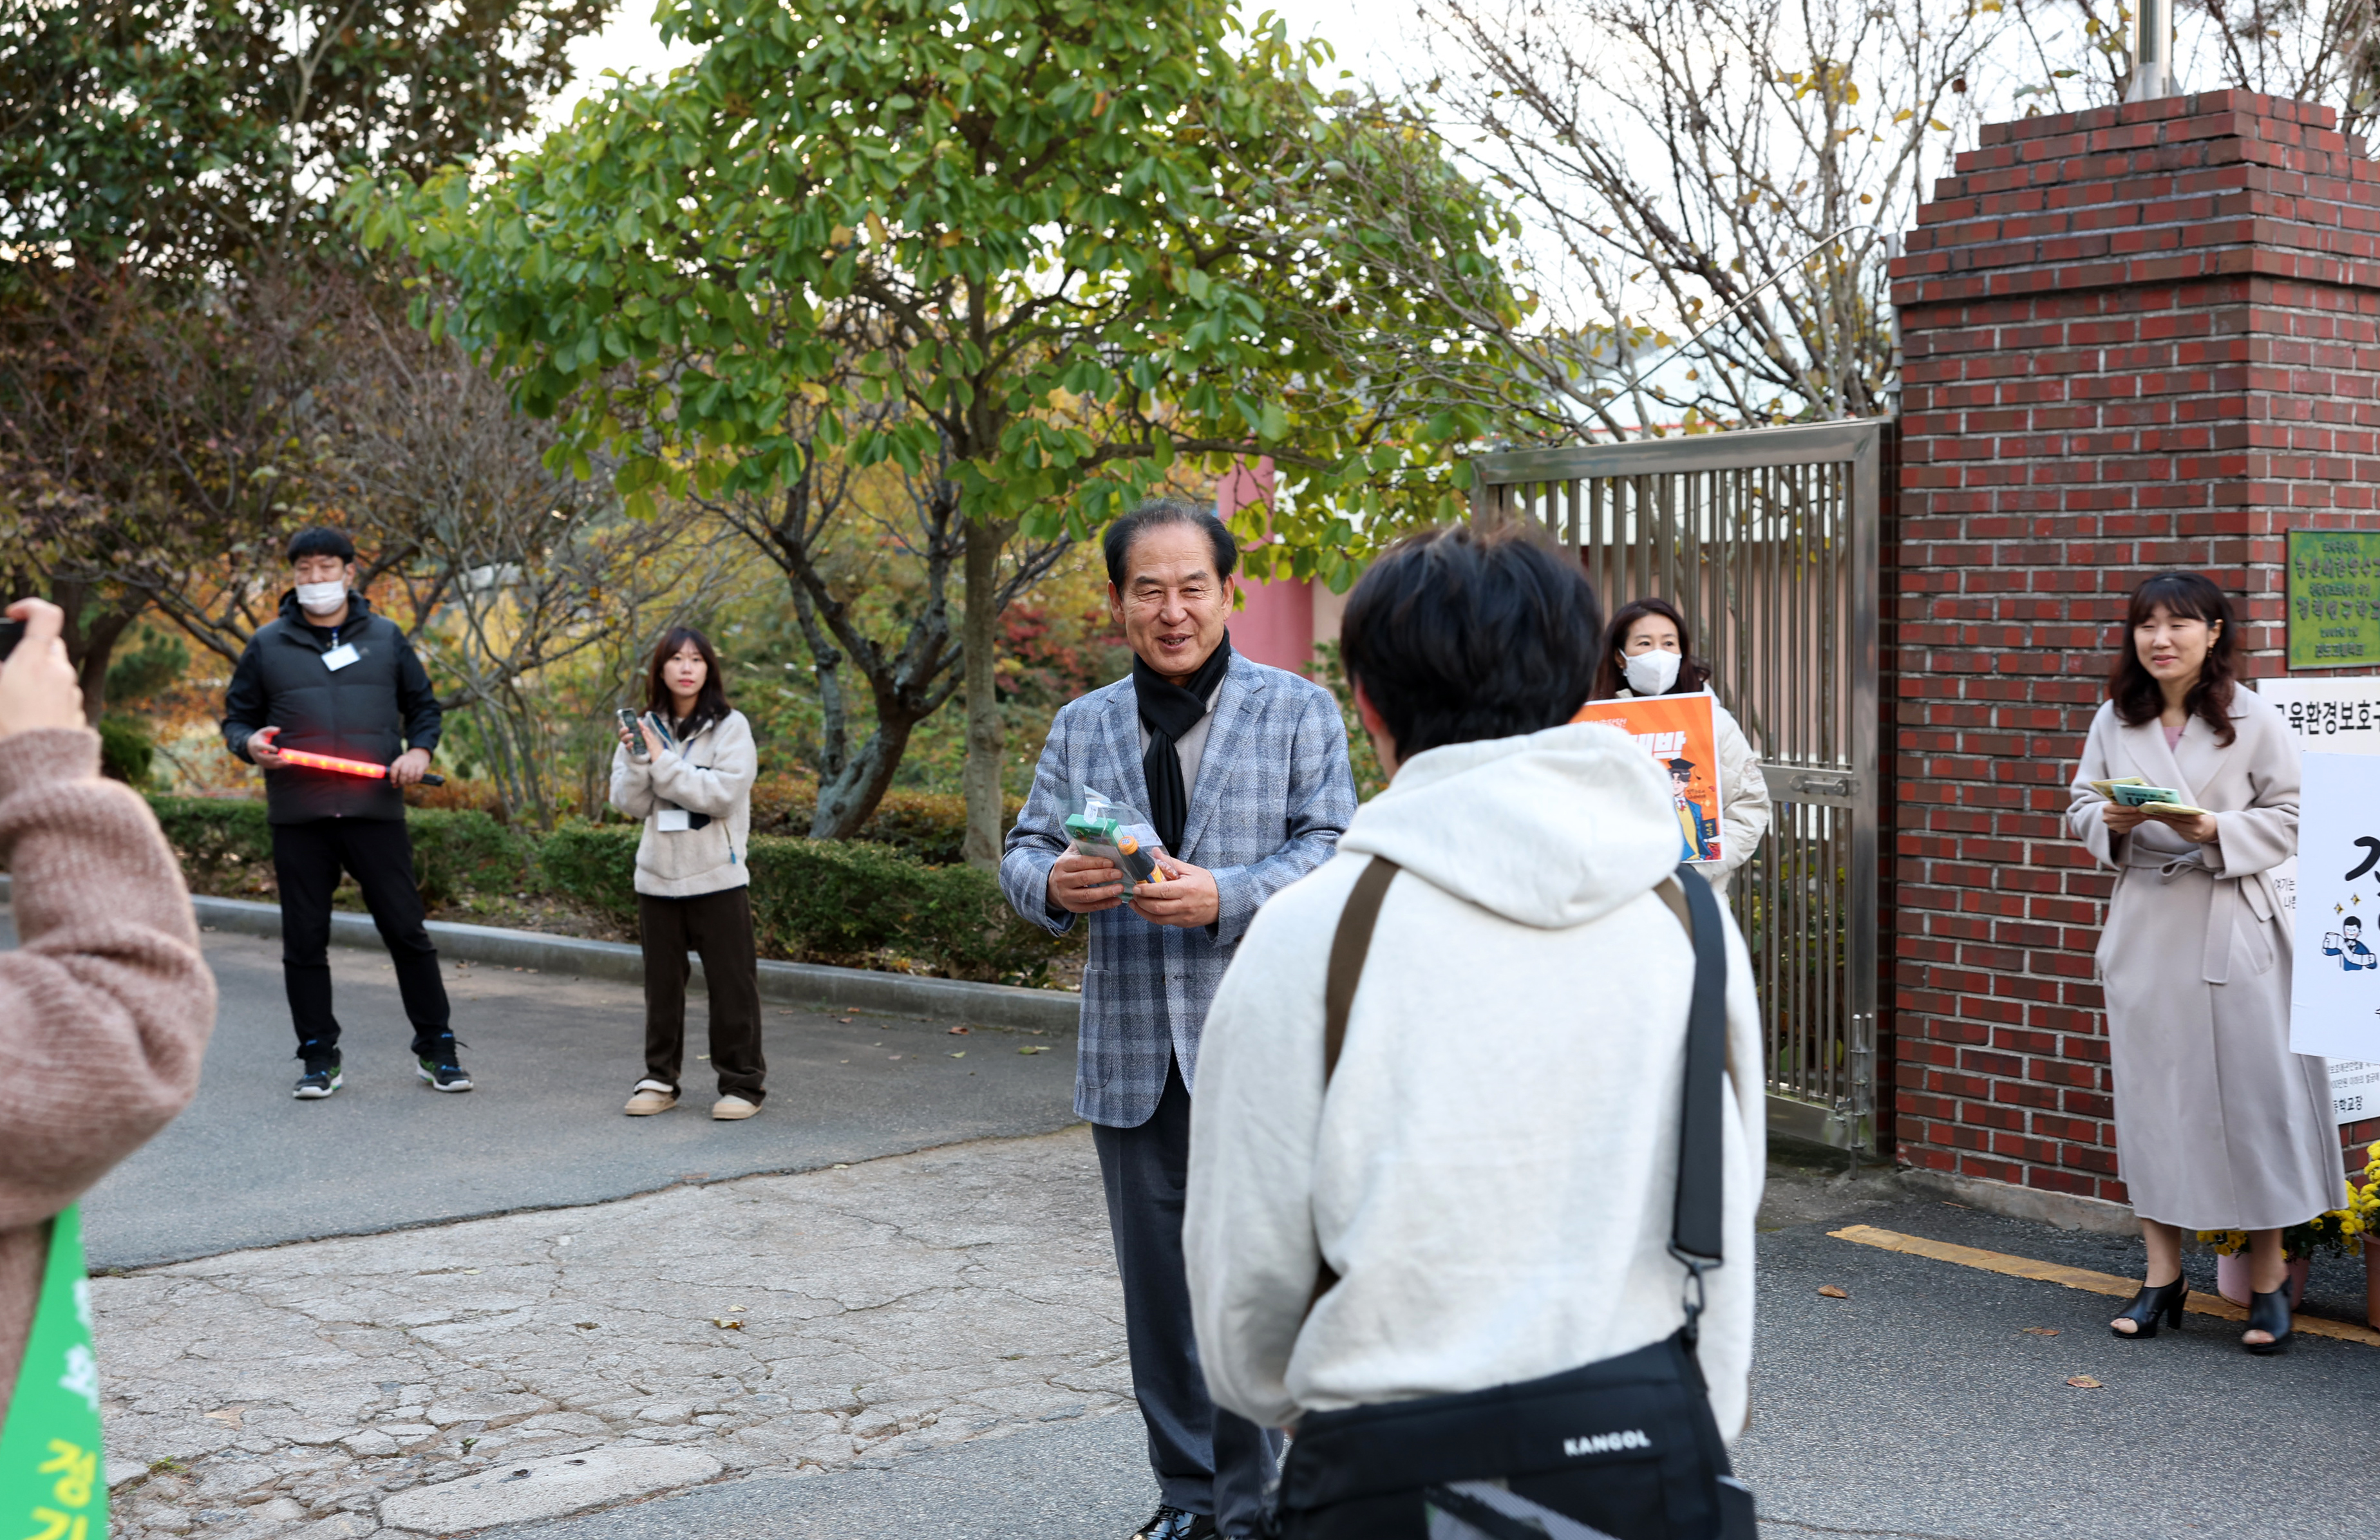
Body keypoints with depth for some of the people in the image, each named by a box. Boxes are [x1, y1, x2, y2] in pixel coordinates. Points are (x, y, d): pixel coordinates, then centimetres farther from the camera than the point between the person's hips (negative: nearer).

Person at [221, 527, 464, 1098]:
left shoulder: (386, 638, 11)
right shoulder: (267, 644, 9)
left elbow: (423, 705, 18)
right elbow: (236, 719, 14)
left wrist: (419, 750, -2)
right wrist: (251, 745, -9)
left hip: (376, 811, -1)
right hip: (298, 817, 1)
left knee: (406, 930, -1)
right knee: (305, 940, 4)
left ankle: (436, 1047, 11)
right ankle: (320, 1058, 15)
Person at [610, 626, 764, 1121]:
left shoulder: (730, 727, -4)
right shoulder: (645, 728, 7)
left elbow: (724, 793, -16)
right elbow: (629, 803, 4)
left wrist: (663, 763, -16)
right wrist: (637, 762, -14)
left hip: (717, 875, -4)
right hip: (659, 875, 4)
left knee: (731, 982, 0)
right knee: (662, 983, 11)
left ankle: (743, 1082, 8)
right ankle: (660, 1079, 21)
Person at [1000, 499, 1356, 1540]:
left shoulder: (1299, 711, 2)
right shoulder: (1082, 726, 13)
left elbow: (1331, 851, -7)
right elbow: (1023, 851, 10)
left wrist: (1225, 897, -22)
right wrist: (1054, 885, -14)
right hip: (1131, 1055, 4)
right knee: (1157, 1288, 12)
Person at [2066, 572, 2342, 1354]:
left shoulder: (2254, 720, -4)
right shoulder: (2115, 720, 6)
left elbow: (2290, 817, -2)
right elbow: (2081, 805, 12)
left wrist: (2219, 832, -18)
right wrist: (2111, 824, -10)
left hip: (2230, 928, -3)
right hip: (2144, 927, 3)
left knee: (2250, 1091, -1)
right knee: (2149, 1092, 6)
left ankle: (2268, 1274, 12)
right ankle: (2162, 1274, 17)